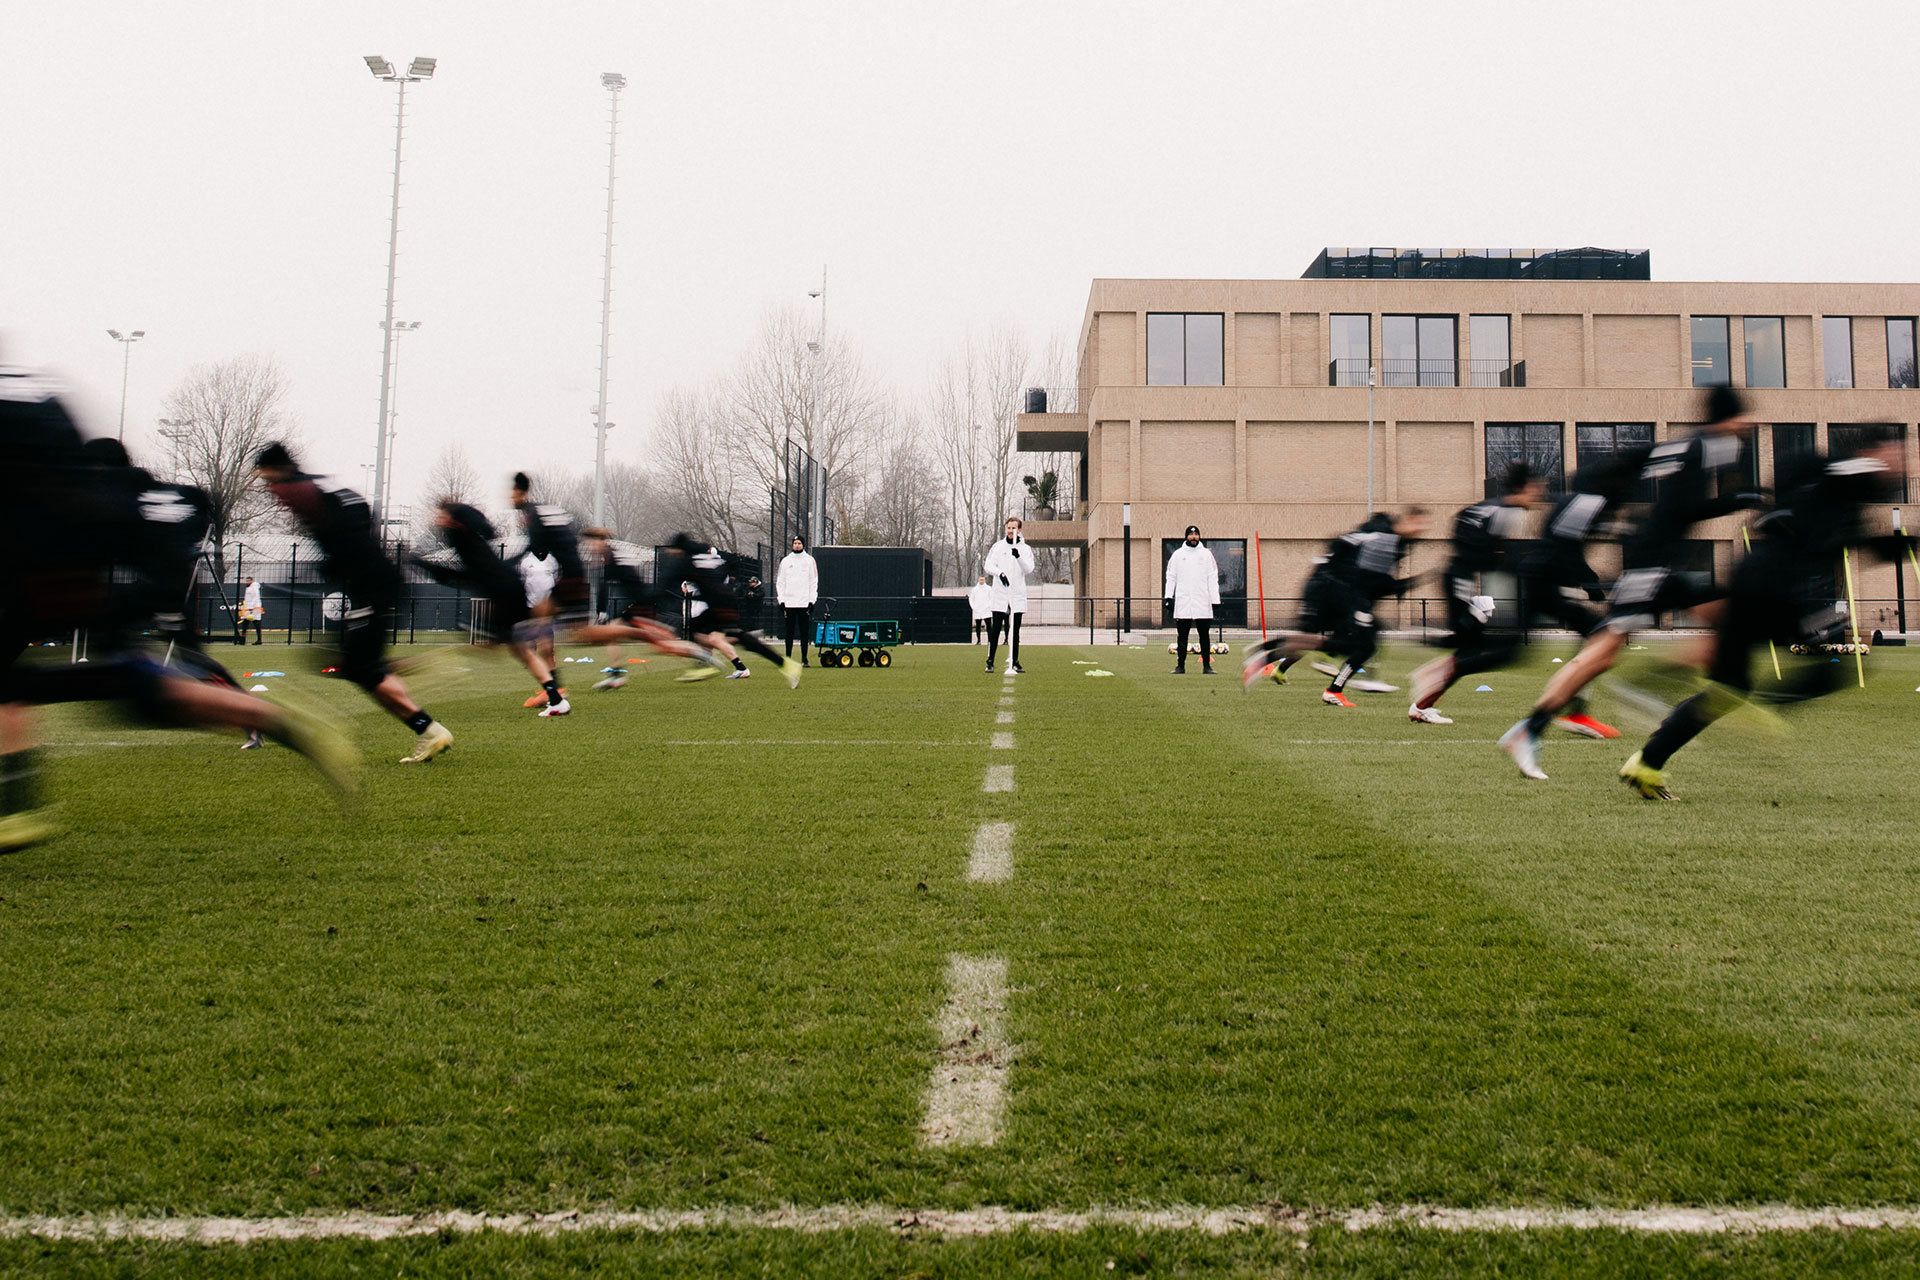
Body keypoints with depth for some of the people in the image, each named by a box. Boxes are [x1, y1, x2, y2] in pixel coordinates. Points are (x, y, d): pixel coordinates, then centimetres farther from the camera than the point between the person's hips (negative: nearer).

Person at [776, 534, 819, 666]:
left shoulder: (809, 560, 7)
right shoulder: (785, 561, 11)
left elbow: (814, 582, 4)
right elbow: (780, 582, 11)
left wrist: (812, 600, -4)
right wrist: (781, 600, 1)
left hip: (804, 603, -1)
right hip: (789, 603, 1)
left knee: (804, 632, -1)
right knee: (789, 631, 4)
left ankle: (804, 659, 4)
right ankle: (788, 658, 9)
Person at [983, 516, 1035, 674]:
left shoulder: (1025, 549, 8)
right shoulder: (998, 547, 9)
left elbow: (1029, 568, -5)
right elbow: (988, 565, 2)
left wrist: (1019, 556, -23)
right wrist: (1000, 573, -17)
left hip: (1017, 596, 1)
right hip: (999, 595, -1)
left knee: (1015, 631, 5)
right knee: (995, 630, -4)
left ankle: (1014, 662, 12)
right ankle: (990, 662, 1)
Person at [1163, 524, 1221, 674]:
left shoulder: (1206, 554, 8)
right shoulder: (1178, 554, 9)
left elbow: (1213, 578, 6)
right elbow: (1171, 577, 10)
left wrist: (1215, 600, -2)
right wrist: (1168, 596, 0)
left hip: (1203, 603, 0)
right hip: (1183, 603, 0)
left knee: (1204, 636, 2)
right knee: (1182, 636, 2)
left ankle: (1207, 666, 6)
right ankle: (1180, 666, 7)